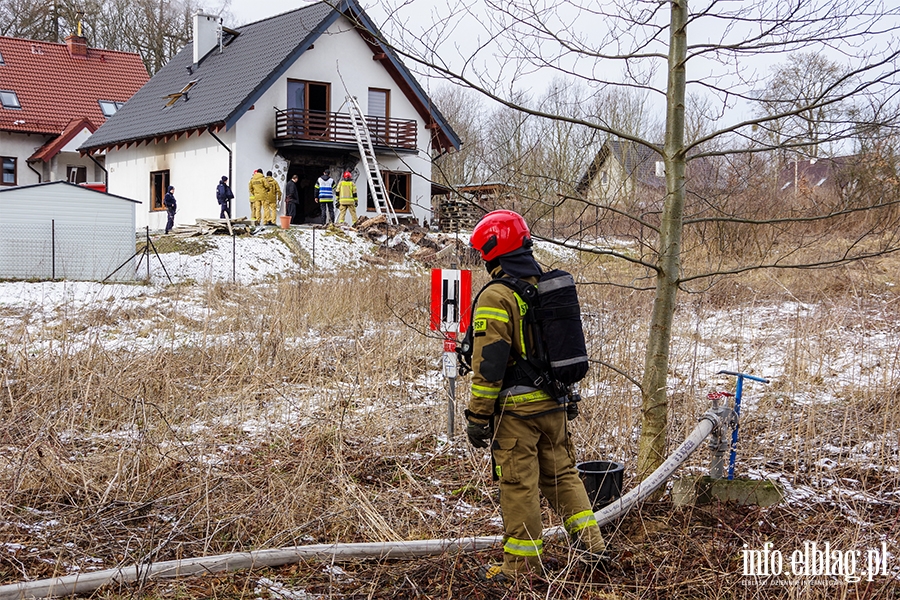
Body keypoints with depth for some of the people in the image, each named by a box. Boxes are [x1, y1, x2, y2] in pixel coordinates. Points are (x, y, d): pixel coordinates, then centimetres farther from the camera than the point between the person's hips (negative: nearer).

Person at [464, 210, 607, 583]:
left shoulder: (497, 298, -17)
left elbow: (489, 365, -19)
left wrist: (478, 417, -13)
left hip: (515, 409, -7)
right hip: (553, 403, 7)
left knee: (519, 484, 2)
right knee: (561, 472, 19)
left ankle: (521, 566, 13)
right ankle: (591, 542, 22)